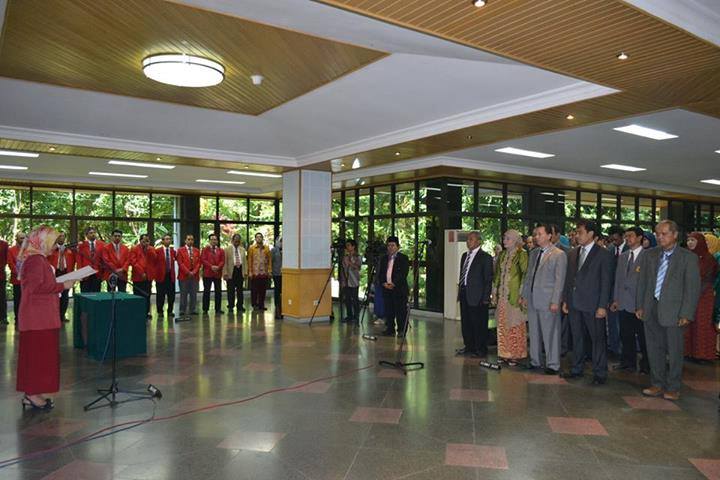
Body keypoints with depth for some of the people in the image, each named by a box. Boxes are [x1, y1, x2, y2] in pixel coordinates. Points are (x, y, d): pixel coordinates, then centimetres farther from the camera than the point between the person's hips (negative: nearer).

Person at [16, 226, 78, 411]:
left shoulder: (38, 259, 16)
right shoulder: (35, 260, -16)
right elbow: (37, 286, -23)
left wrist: (60, 284, 10)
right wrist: (62, 286, -17)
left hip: (41, 316, 10)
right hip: (39, 317, -10)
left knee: (37, 353, 13)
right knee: (39, 353, -3)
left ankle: (33, 393, 20)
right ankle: (32, 394, 4)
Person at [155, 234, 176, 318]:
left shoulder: (173, 251, 9)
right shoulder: (157, 251, -3)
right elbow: (154, 263, -1)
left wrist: (173, 272, 9)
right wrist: (155, 274, -4)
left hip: (171, 276, 3)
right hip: (161, 275, -3)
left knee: (171, 295, 5)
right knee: (160, 295, 2)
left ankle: (170, 311, 17)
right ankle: (160, 311, 13)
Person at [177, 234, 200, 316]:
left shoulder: (197, 251, 12)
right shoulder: (180, 250, 3)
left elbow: (199, 262, 7)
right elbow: (180, 263, -5)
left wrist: (194, 272, -7)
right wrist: (188, 272, -12)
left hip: (194, 275, 3)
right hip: (184, 275, -3)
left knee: (194, 294, 4)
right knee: (183, 294, 1)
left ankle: (193, 310, 10)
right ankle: (182, 310, 6)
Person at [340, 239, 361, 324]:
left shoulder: (357, 257, -1)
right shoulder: (345, 257, 13)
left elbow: (358, 267, -16)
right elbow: (342, 269, 15)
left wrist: (349, 262, -25)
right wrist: (342, 281, 10)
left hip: (354, 282, -5)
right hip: (346, 282, 5)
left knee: (354, 299, -4)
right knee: (347, 299, 7)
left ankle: (356, 317, 3)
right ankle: (349, 316, 16)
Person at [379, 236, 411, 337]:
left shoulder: (403, 258, -1)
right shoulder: (384, 259, 16)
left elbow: (404, 273, -10)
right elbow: (380, 273, 13)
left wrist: (394, 283, -16)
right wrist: (384, 283, -5)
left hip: (399, 289, -5)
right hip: (386, 289, 5)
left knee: (401, 312, -2)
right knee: (388, 311, 8)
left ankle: (402, 331, 7)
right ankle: (390, 330, 17)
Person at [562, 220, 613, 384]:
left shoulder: (603, 255, -6)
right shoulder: (573, 253, 12)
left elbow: (606, 282, -8)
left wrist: (602, 306, -13)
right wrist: (565, 300, 10)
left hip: (593, 305, -6)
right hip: (574, 303, 6)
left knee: (597, 338, 2)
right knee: (577, 337, 14)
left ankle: (600, 373, 11)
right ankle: (577, 368, 25)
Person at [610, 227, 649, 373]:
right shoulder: (622, 256, 14)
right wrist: (615, 299, 11)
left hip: (639, 304, -6)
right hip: (623, 303, 6)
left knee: (642, 336, 3)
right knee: (626, 335, 12)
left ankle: (645, 365, 15)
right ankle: (628, 361, 24)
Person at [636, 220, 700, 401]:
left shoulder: (688, 257, -3)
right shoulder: (649, 255, 8)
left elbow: (693, 288, -6)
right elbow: (642, 282, 12)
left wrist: (686, 314, -11)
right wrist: (640, 305, 7)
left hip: (673, 311, -4)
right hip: (651, 310, 4)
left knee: (674, 352, 5)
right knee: (654, 349, 11)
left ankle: (673, 388, 18)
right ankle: (657, 384, 23)